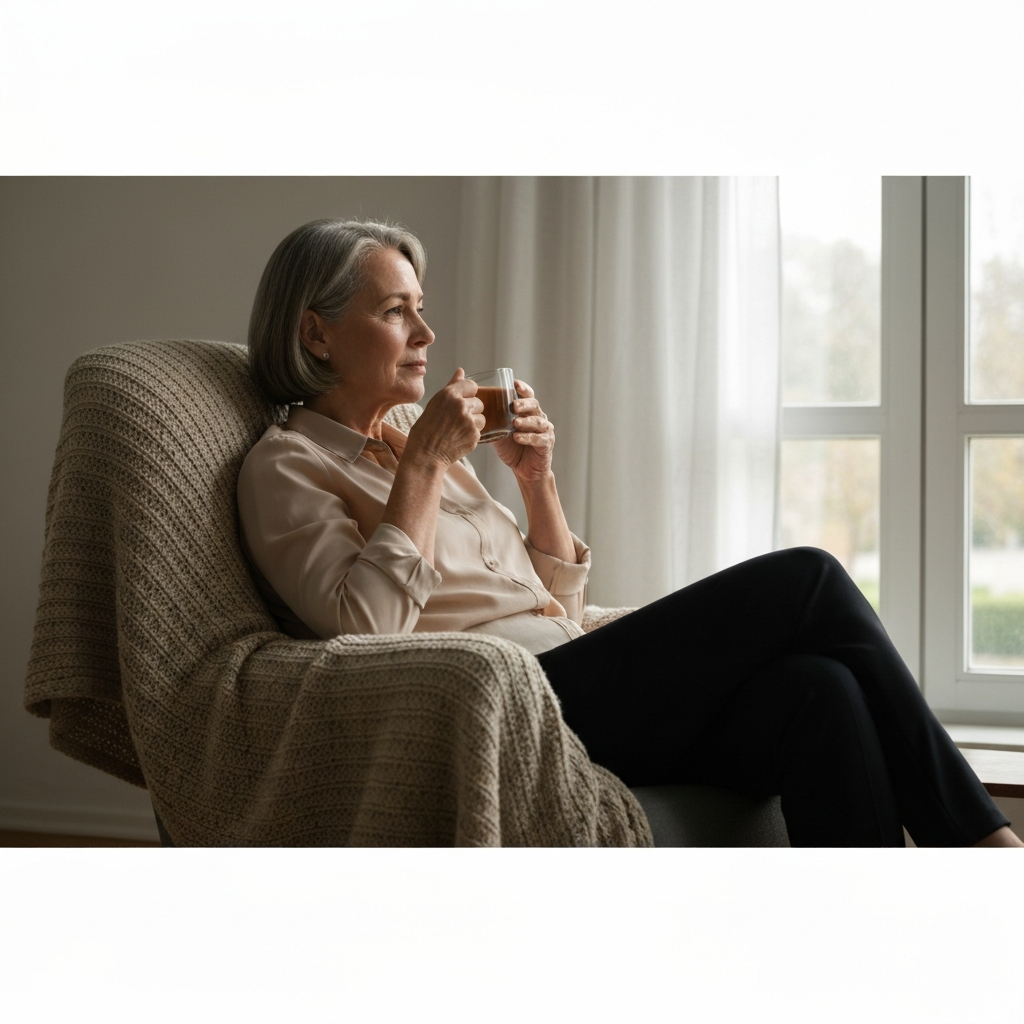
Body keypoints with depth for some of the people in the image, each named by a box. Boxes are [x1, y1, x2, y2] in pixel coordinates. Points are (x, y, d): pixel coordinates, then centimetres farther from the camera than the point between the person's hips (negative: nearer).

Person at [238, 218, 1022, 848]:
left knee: (816, 689, -21)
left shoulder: (412, 449, 24)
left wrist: (536, 479, 10)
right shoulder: (286, 466, 3)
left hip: (566, 697, 7)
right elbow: (367, 626, -16)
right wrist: (423, 467, -11)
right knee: (806, 580, -14)